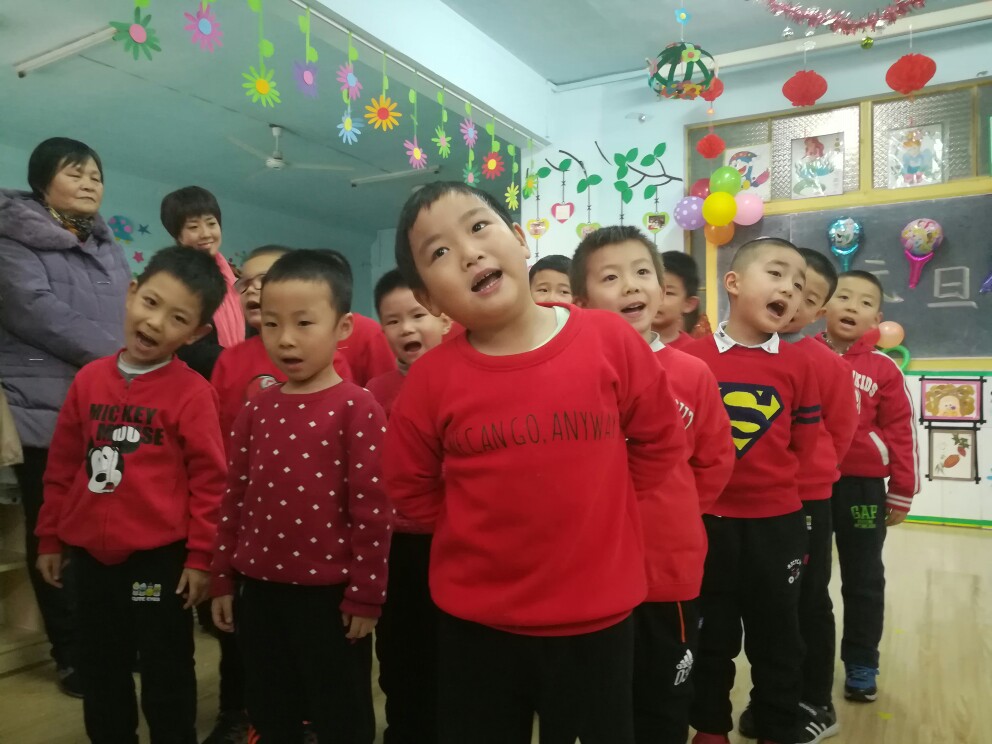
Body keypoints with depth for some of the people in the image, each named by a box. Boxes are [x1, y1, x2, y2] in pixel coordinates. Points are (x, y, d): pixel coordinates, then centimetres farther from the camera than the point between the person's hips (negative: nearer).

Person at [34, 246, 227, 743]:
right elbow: (62, 466, 9)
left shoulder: (192, 391, -14)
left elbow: (210, 478, -13)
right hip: (91, 554, 5)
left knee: (166, 676, 13)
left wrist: (201, 555, -12)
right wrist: (51, 537, 13)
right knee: (100, 673, 22)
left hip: (160, 556, -5)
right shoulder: (89, 378, 1)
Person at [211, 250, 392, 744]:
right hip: (260, 589, 6)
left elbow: (371, 508, -14)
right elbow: (235, 497, 9)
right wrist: (224, 579, 12)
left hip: (329, 593, -5)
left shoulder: (357, 409, -14)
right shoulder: (256, 410, 4)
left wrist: (365, 594, -12)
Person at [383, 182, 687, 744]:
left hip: (599, 615, 0)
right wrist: (478, 527, -2)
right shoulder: (431, 379, -11)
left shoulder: (611, 340, -11)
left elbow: (661, 441, 3)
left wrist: (601, 508, 2)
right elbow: (410, 488, 4)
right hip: (477, 623, 1)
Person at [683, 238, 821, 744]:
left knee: (777, 636, 15)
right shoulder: (692, 357, -8)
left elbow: (805, 446, 5)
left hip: (776, 521, 1)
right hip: (707, 520, -1)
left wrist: (773, 482, 1)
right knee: (711, 634, 15)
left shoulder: (798, 365, -1)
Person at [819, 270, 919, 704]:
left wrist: (902, 493, 2)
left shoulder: (884, 370, -3)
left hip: (863, 489, 0)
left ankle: (861, 667, 29)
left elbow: (902, 433, 1)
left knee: (864, 582, 12)